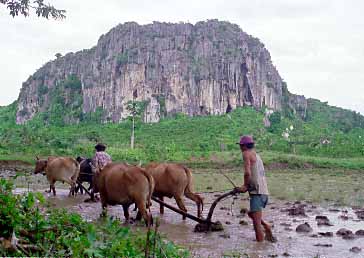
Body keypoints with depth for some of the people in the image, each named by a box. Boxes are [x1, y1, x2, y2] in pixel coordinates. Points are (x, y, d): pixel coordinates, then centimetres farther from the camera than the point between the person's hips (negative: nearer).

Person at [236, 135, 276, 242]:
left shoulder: (247, 153, -4)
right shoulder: (256, 155, 22)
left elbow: (247, 172, -18)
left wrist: (245, 186, -4)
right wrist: (247, 186, 12)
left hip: (257, 192, -9)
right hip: (264, 192, 9)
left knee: (256, 223, -8)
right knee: (251, 213, 27)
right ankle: (266, 226, 11)